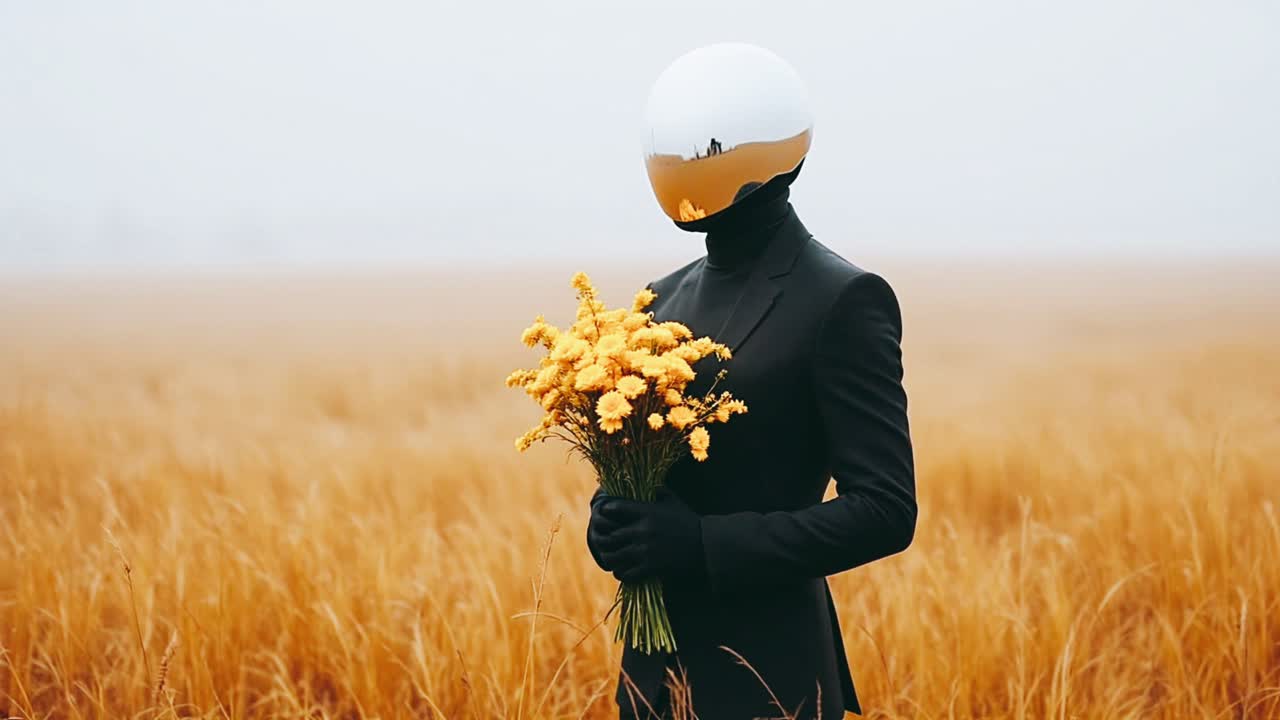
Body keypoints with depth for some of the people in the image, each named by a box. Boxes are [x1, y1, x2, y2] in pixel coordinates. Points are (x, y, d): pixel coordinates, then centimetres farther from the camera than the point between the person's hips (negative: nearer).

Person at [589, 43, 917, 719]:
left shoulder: (844, 300, -11)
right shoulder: (667, 297, 11)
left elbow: (884, 510, -15)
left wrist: (701, 542, -22)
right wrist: (613, 514, -4)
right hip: (656, 665, 7)